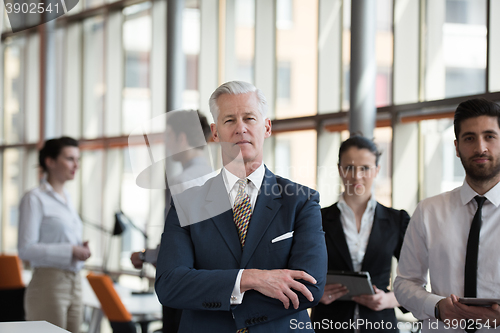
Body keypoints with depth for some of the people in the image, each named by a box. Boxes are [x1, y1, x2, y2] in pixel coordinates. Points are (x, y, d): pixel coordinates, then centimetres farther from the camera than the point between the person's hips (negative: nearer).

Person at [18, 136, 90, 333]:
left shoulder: (66, 198, 18)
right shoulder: (34, 199, -7)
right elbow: (26, 249, -14)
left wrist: (81, 250, 5)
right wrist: (70, 251, -18)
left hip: (74, 283, 8)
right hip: (49, 285, -8)